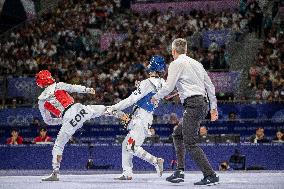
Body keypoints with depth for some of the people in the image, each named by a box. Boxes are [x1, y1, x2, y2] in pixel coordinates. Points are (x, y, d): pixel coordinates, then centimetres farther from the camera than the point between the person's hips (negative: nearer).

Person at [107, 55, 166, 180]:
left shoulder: (147, 83, -17)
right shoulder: (162, 84, 7)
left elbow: (132, 100, -17)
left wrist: (114, 108, -11)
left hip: (141, 117, -9)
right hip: (148, 117, 9)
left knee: (132, 147, -15)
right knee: (126, 144, 14)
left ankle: (156, 161, -20)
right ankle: (127, 173, 14)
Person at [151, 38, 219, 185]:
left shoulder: (176, 64, -3)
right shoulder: (196, 63, 21)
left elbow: (168, 87, -9)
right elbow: (210, 85, 19)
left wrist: (156, 97, 9)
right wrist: (213, 107, 22)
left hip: (193, 104, -9)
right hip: (203, 103, 9)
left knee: (190, 143, -9)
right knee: (179, 134, 18)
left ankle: (210, 176, -16)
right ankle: (179, 172, 15)